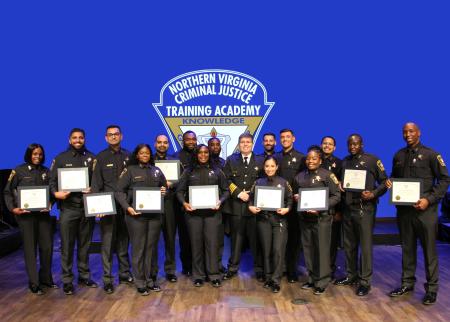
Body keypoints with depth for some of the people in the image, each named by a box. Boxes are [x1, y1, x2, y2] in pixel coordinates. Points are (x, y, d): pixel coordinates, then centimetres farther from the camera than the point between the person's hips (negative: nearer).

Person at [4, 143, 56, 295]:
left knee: (47, 246, 5)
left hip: (43, 213, 3)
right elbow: (8, 192, 2)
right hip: (25, 214, -3)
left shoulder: (46, 171, 8)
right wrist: (13, 208, -9)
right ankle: (34, 283, 12)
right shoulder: (19, 171, -1)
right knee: (30, 248, 3)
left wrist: (50, 204, -7)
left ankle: (46, 279, 23)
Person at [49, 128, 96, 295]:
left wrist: (93, 190, -12)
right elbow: (52, 181, 1)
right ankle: (67, 280, 11)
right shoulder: (60, 158, 5)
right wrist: (56, 193, -18)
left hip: (87, 206, 2)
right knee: (67, 245, 1)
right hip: (68, 207, -2)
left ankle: (84, 276, 24)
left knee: (85, 244, 12)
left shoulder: (91, 158, 9)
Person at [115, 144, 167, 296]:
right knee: (138, 249, 1)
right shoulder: (130, 170, 1)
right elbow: (119, 191, -3)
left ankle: (149, 280, 20)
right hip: (136, 214, -3)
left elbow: (164, 187, 22)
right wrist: (127, 207, -15)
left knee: (151, 248, 8)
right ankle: (140, 283, 11)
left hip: (154, 214, 4)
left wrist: (164, 191, -1)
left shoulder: (156, 171, 13)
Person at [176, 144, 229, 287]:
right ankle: (198, 276, 14)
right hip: (193, 212, 1)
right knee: (196, 243, 4)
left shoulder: (217, 172, 9)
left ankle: (214, 275, 8)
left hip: (212, 212, 0)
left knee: (212, 243, -3)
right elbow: (180, 191, 8)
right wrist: (184, 203, -10)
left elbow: (226, 190, 10)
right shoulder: (189, 172, 10)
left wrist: (220, 201, -8)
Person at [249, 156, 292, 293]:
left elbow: (290, 199, 5)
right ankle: (268, 278, 20)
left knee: (278, 249, -9)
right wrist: (251, 207, -9)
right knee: (266, 250, 6)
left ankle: (276, 280, 1)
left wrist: (287, 209, -13)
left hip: (279, 219, -1)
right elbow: (251, 198, 10)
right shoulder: (258, 182, 9)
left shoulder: (283, 182, 6)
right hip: (263, 219, 2)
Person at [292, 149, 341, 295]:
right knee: (308, 249, 10)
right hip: (305, 217, 5)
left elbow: (336, 196, -8)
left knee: (322, 249, 0)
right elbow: (295, 194, 25)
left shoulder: (327, 175, -5)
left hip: (322, 217, -5)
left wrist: (320, 208, -18)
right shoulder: (299, 177, 13)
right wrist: (295, 197, 1)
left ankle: (322, 282, 12)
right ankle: (312, 279, 25)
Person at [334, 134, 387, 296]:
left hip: (365, 208, -5)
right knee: (349, 244, 12)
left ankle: (365, 281, 6)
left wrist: (374, 194, -16)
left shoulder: (372, 160, -2)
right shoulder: (344, 162, 13)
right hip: (347, 208, 5)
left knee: (365, 245, -2)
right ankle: (351, 275, 25)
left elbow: (384, 182, -2)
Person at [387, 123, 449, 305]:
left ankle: (431, 288, 15)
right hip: (403, 208, 4)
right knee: (407, 248, 13)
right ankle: (407, 283, 25)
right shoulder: (398, 156, 9)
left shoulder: (430, 154, -4)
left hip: (425, 209, -4)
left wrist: (429, 199, -15)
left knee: (429, 249, 3)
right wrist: (390, 183, -2)